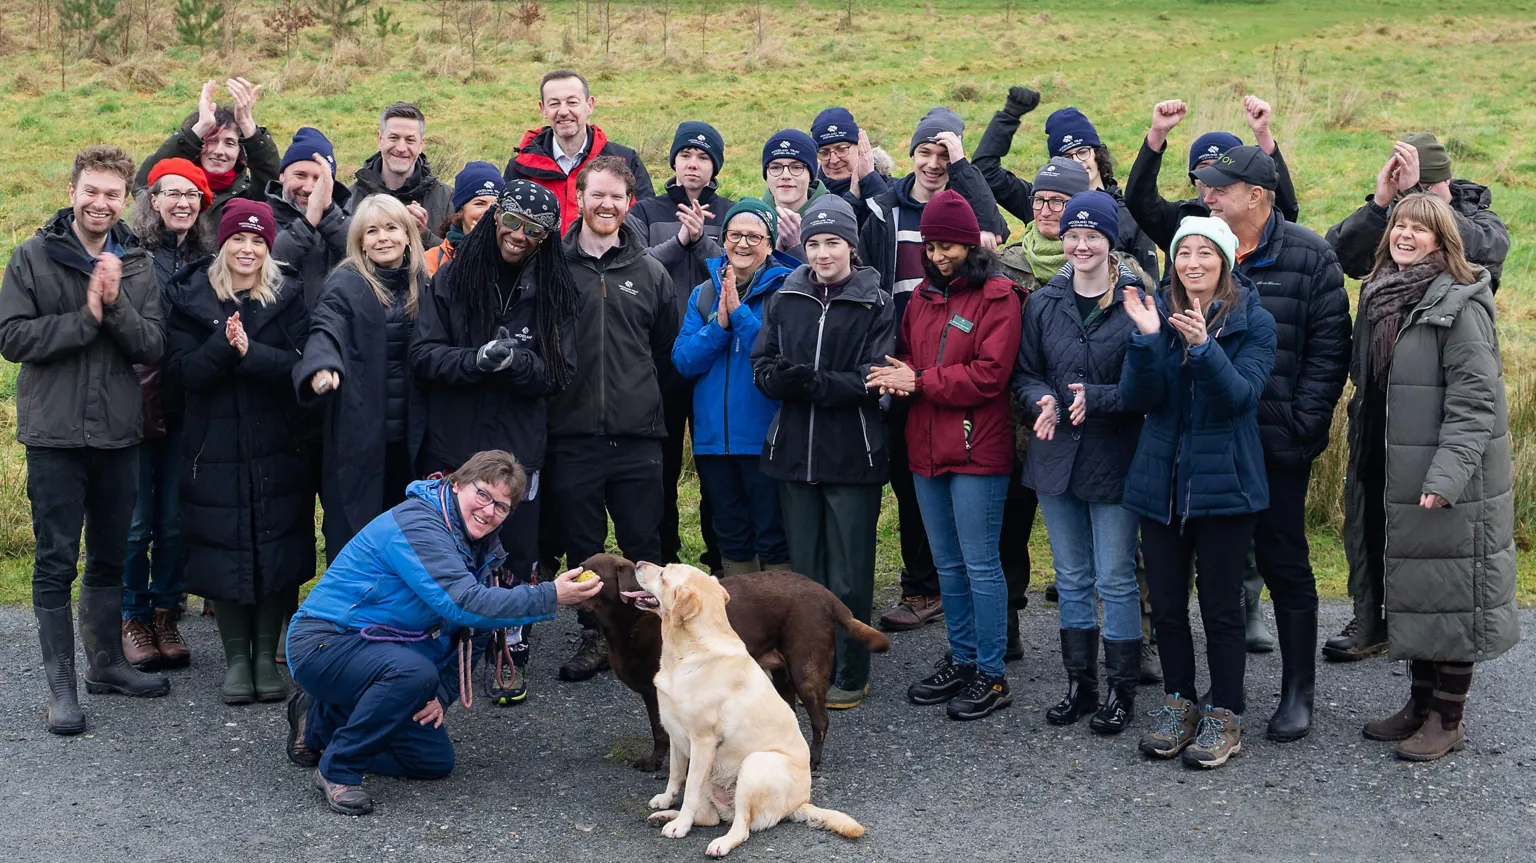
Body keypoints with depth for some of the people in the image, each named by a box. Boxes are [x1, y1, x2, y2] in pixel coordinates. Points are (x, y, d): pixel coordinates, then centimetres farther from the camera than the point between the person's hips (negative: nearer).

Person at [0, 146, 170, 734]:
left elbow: (152, 347, -3)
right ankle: (61, 684, 8)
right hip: (55, 434, -4)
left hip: (119, 434, 4)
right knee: (56, 563, 1)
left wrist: (116, 304, -19)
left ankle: (106, 663, 30)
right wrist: (86, 317, -18)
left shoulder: (138, 265, 5)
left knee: (110, 557, 15)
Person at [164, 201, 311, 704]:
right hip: (214, 451, 0)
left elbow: (301, 365, -9)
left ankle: (267, 654, 16)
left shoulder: (290, 295, 1)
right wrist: (223, 346, -22)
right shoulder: (190, 297, 3)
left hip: (278, 451, 0)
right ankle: (235, 657, 17)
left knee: (278, 550, 2)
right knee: (223, 554, 3)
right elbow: (180, 371, -7)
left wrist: (251, 352, -24)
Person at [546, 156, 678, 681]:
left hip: (637, 436, 1)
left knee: (643, 546, 4)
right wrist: (548, 391, 2)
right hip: (572, 436, -1)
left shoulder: (651, 273, 9)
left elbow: (669, 353, 18)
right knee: (583, 548, 7)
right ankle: (595, 637, 20)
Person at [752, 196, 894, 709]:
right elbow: (762, 368, 6)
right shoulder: (783, 300, 9)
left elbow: (875, 380, -11)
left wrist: (812, 383, -21)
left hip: (852, 454, -4)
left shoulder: (876, 305, -3)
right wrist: (780, 378, -17)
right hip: (793, 451, 4)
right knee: (804, 568, 11)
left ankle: (850, 675, 14)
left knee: (849, 572, 2)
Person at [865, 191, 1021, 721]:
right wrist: (900, 379, -6)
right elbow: (906, 355, 17)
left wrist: (919, 381, -15)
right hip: (926, 448, 7)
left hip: (977, 449, -7)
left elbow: (989, 374, -17)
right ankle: (962, 660, 28)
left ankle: (991, 675, 8)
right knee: (947, 563, 16)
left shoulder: (996, 297, -9)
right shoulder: (924, 296, 13)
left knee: (980, 564, -1)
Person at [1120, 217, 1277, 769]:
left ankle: (1225, 716, 15)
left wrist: (1203, 346, -32)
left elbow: (1241, 396, -17)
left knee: (1221, 607, 2)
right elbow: (1137, 399, -6)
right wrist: (1146, 339, -21)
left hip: (1224, 484, -3)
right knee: (1166, 604, 11)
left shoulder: (1254, 323, -4)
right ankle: (1179, 703, 27)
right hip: (1160, 482, 3)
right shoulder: (1158, 314, 3)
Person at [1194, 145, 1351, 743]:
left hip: (1278, 445, -4)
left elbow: (1329, 347, -7)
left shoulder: (1309, 256, -4)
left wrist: (1303, 422, -14)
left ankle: (1298, 693, 17)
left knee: (1285, 564, 5)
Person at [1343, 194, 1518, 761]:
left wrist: (1447, 474, -24)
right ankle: (1420, 704, 27)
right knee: (1413, 592, 15)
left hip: (1447, 481, -8)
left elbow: (1475, 398, -18)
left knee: (1449, 594, 1)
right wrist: (1362, 468, 16)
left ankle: (1447, 721, 11)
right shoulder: (1379, 297, 12)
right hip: (1391, 480, 8)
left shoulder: (1459, 305, -13)